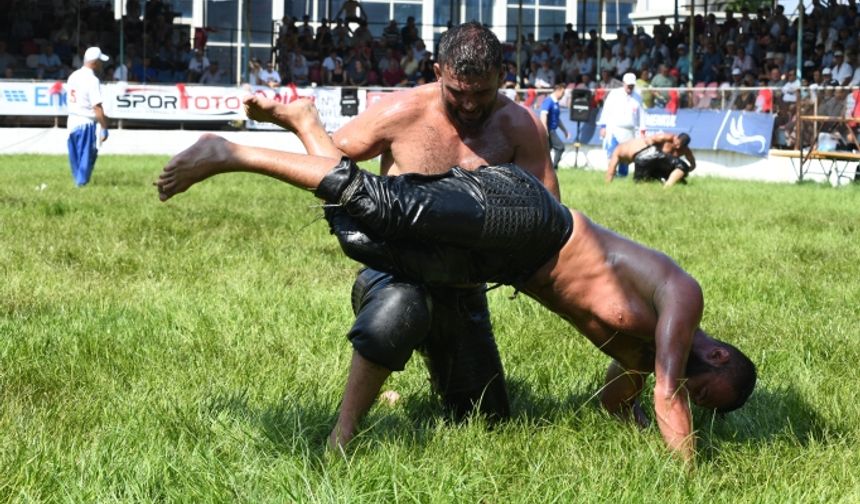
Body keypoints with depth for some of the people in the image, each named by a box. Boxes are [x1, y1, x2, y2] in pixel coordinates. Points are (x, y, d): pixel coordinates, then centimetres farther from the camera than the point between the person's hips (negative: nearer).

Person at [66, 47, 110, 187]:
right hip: (86, 123, -8)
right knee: (86, 157, -2)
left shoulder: (73, 76, 10)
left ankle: (77, 183, 21)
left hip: (71, 121, 8)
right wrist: (104, 128, -15)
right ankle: (81, 184, -3)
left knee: (75, 158, 14)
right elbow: (97, 107, -18)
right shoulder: (92, 79, -15)